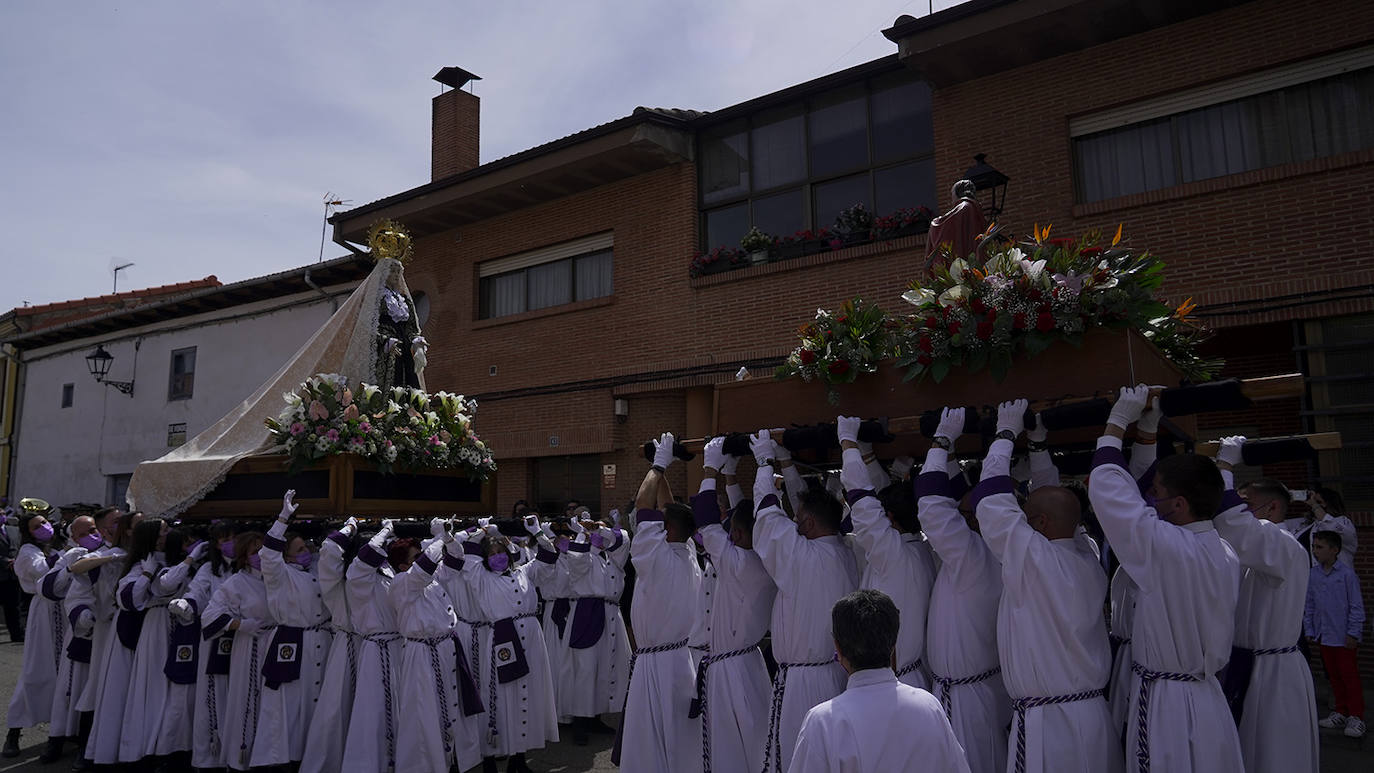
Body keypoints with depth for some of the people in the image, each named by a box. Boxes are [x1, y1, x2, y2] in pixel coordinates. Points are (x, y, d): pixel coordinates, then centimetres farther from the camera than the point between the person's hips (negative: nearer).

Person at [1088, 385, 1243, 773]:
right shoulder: (1227, 555, 1)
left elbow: (1108, 489, -20)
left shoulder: (1169, 549, -23)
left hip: (1167, 708, -8)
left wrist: (1117, 422, -7)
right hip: (1210, 701, 8)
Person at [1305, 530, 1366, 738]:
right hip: (1323, 636, 5)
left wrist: (1353, 633, -9)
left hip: (1343, 637, -5)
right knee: (1334, 676, 13)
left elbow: (1356, 606, -7)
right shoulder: (1313, 575, 5)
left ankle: (1356, 716, 10)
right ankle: (1341, 713, 23)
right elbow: (1309, 605, 12)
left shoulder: (1347, 574, -9)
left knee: (1349, 675, 0)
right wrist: (1309, 631, 10)